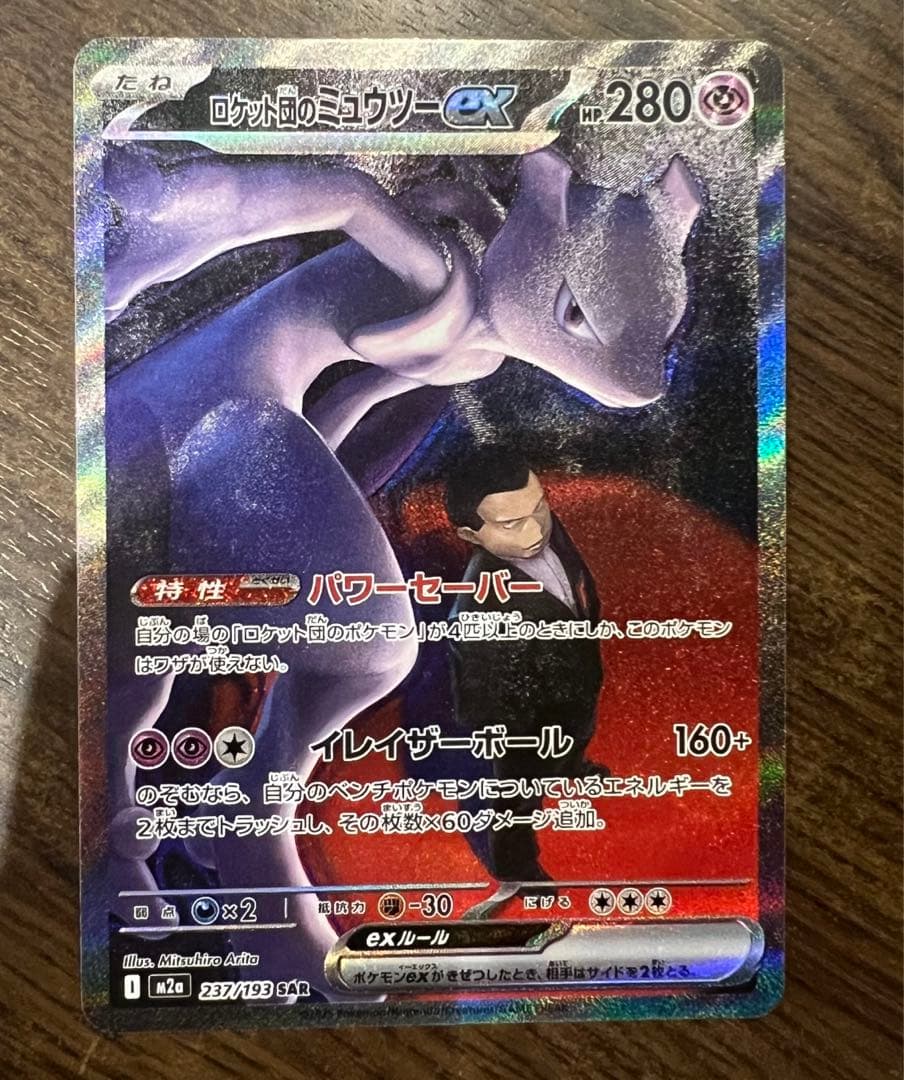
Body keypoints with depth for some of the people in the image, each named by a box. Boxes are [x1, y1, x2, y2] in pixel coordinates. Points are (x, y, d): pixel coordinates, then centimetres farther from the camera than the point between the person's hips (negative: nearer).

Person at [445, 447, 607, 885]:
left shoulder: (545, 528, -26)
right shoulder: (481, 614, -46)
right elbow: (486, 714, -29)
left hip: (578, 685, 6)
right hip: (532, 727, -6)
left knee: (578, 740, 39)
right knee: (520, 802, 26)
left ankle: (572, 767, 75)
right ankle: (514, 865, 58)